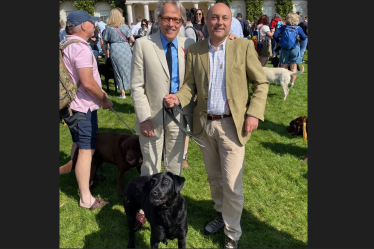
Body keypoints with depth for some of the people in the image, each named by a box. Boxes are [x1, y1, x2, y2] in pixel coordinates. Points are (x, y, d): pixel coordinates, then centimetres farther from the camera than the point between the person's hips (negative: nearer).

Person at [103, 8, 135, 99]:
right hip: (125, 49, 1)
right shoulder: (124, 26, 0)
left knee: (119, 71, 7)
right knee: (129, 70, 10)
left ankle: (123, 93, 10)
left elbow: (106, 40, 1)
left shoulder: (108, 27, -2)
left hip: (115, 51, -1)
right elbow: (132, 39, -2)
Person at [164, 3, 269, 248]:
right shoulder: (194, 51, 3)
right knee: (214, 177, 19)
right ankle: (221, 214, 43)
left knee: (232, 184, 0)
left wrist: (254, 113, -11)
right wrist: (178, 97, -13)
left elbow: (261, 83, 0)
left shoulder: (244, 46, -3)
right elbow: (191, 84, 7)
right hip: (205, 123, 4)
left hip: (232, 124, -3)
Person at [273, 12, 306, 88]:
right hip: (295, 49, -1)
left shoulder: (284, 27, -4)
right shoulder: (298, 28, -6)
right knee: (293, 67, 6)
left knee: (284, 66, 13)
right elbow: (304, 38, 3)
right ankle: (292, 83, 5)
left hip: (284, 48, 1)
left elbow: (275, 35, -8)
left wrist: (279, 41, 7)